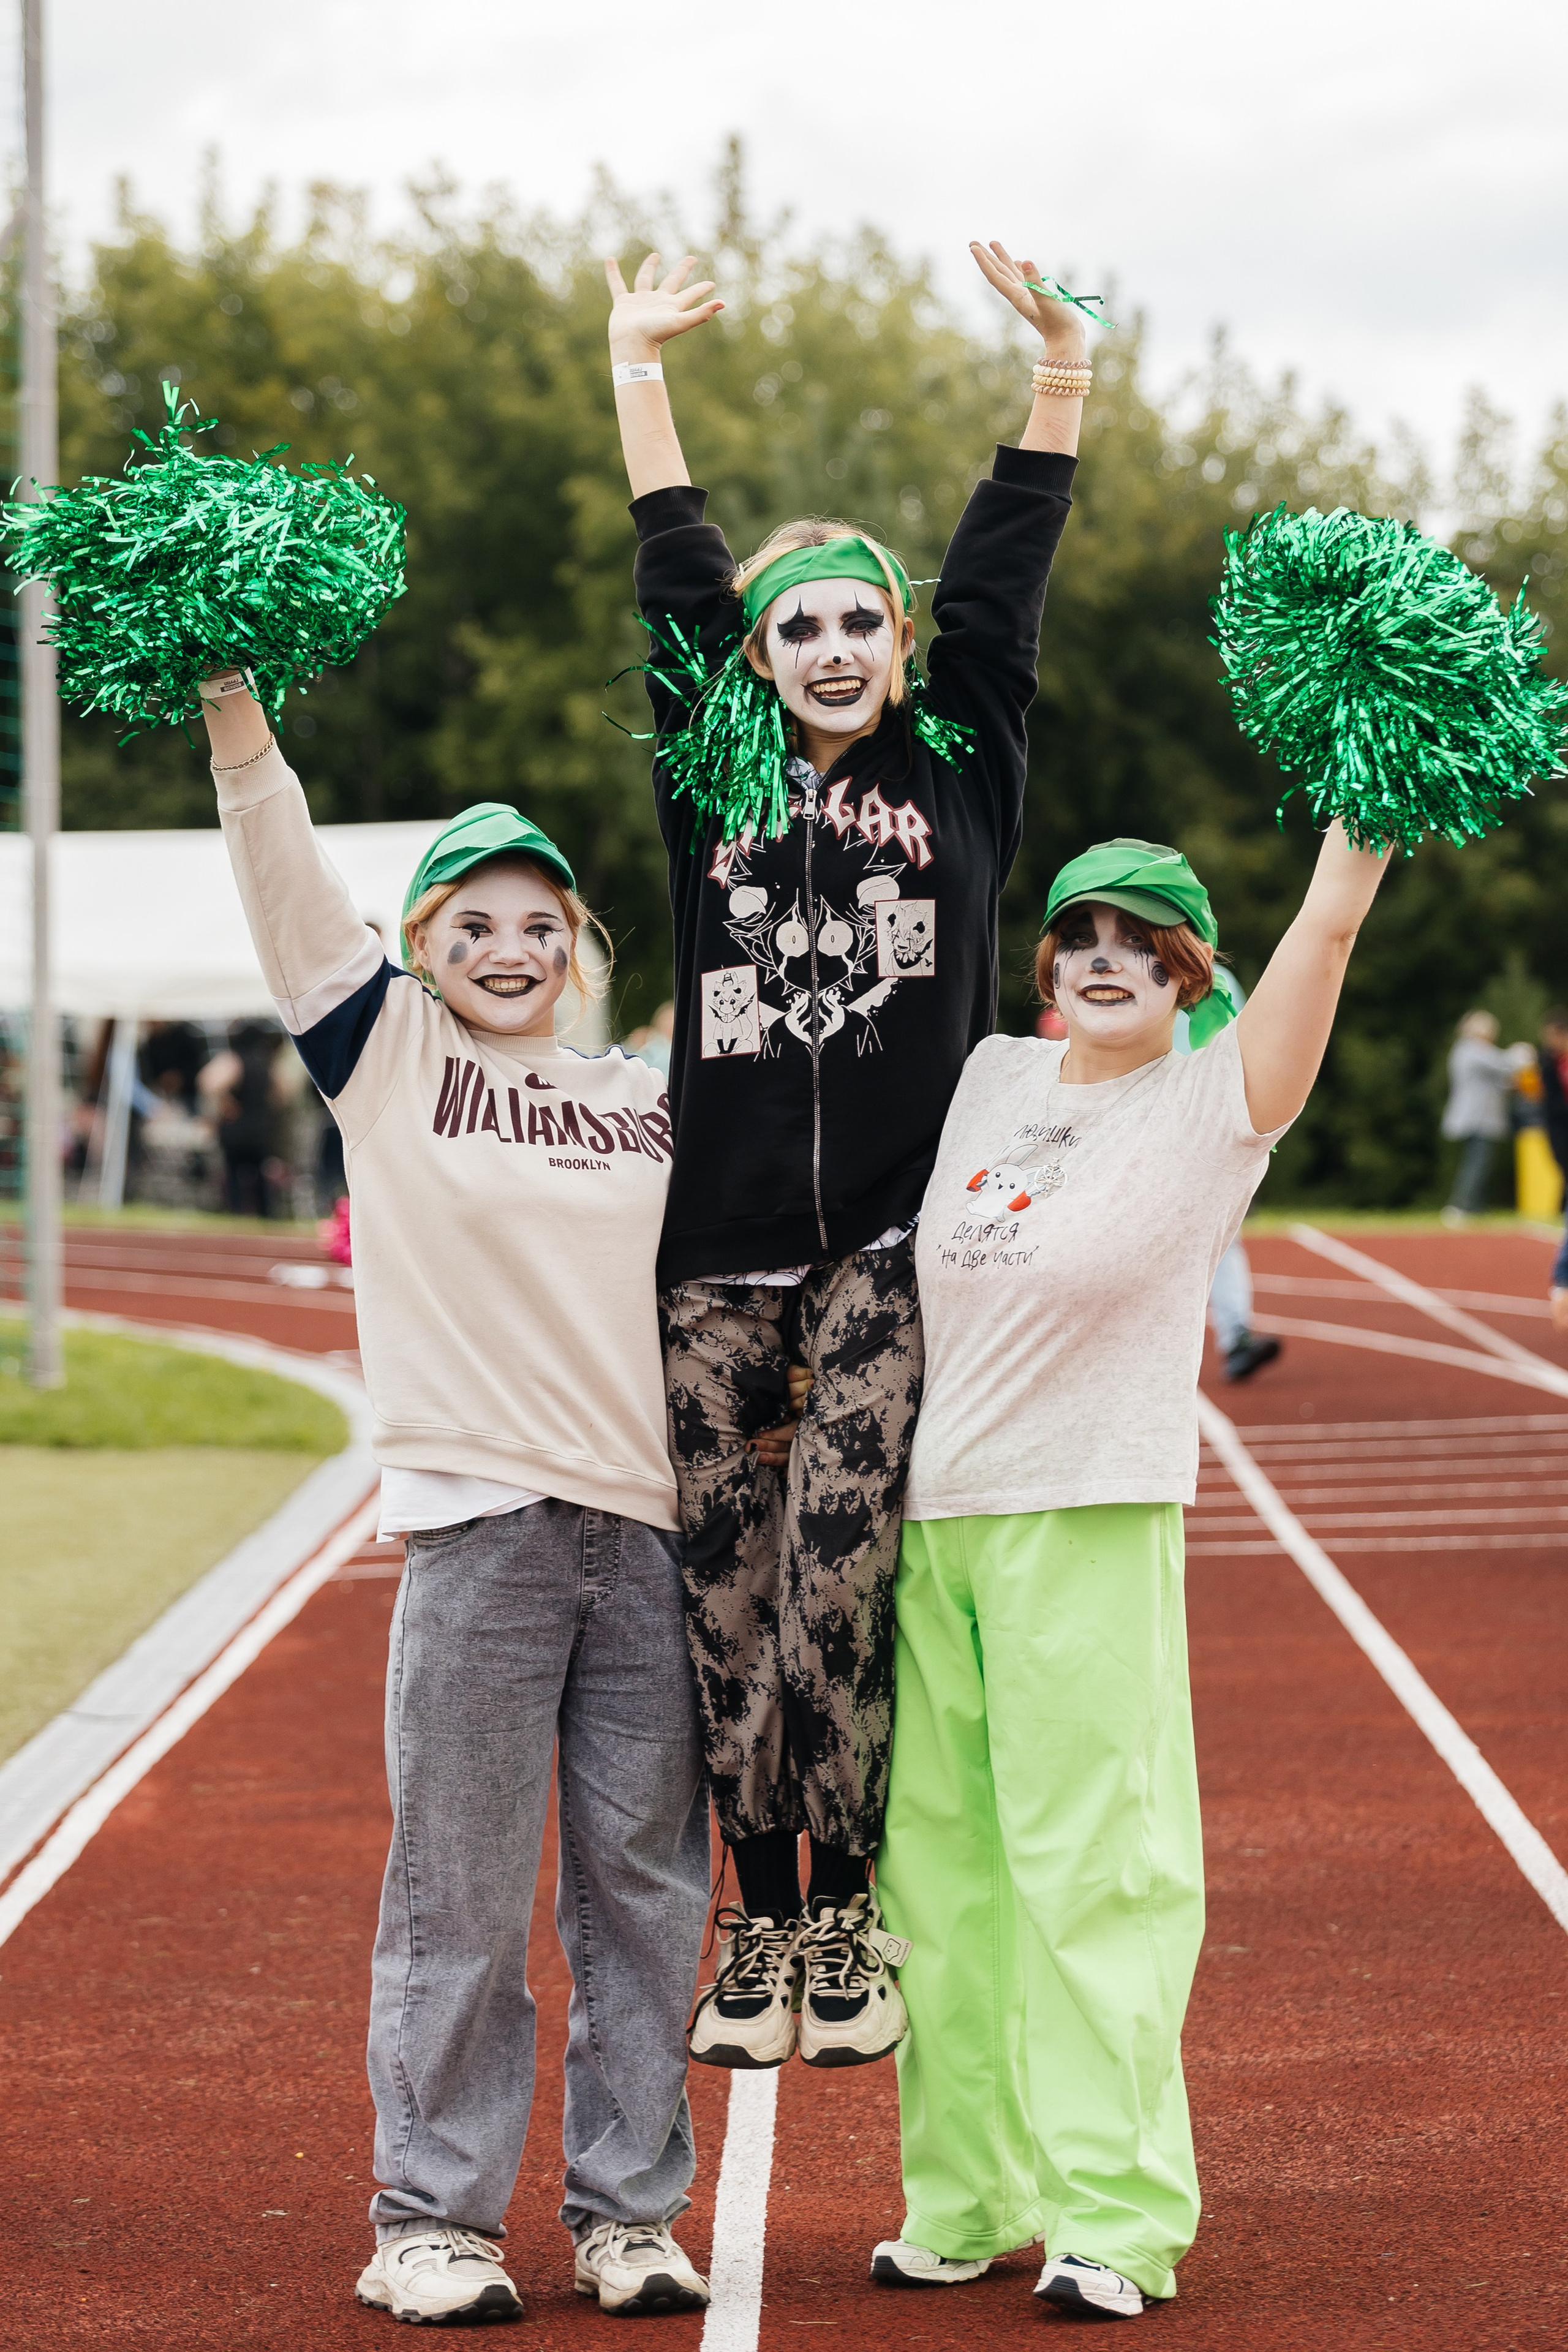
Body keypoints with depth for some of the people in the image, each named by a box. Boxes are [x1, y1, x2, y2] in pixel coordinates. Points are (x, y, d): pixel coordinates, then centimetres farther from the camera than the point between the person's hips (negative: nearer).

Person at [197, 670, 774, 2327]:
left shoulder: (650, 1105, 15)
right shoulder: (385, 1052, 5)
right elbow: (282, 872, -5)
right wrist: (230, 696, -14)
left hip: (656, 1529, 3)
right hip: (478, 1525, -3)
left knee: (643, 1888, 6)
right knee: (458, 1894, -1)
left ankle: (630, 2212, 14)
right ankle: (433, 2219, 7)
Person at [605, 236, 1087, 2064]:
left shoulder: (959, 772, 9)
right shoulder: (715, 780, 11)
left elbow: (1003, 582, 5)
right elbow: (674, 582, 11)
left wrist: (1060, 368, 1)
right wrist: (638, 370, 12)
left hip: (898, 1243, -2)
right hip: (724, 1243, 2)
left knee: (840, 1574, -12)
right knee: (726, 1592, 2)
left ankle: (844, 1915, -1)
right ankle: (759, 1919, 12)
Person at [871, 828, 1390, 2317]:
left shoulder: (1216, 1105, -3)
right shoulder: (984, 1079, 9)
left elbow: (1330, 919, -7)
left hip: (1090, 1523, -5)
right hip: (924, 1518, 5)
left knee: (1090, 1863, -8)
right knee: (938, 1863, 8)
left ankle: (1115, 2218, -6)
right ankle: (966, 2197, 16)